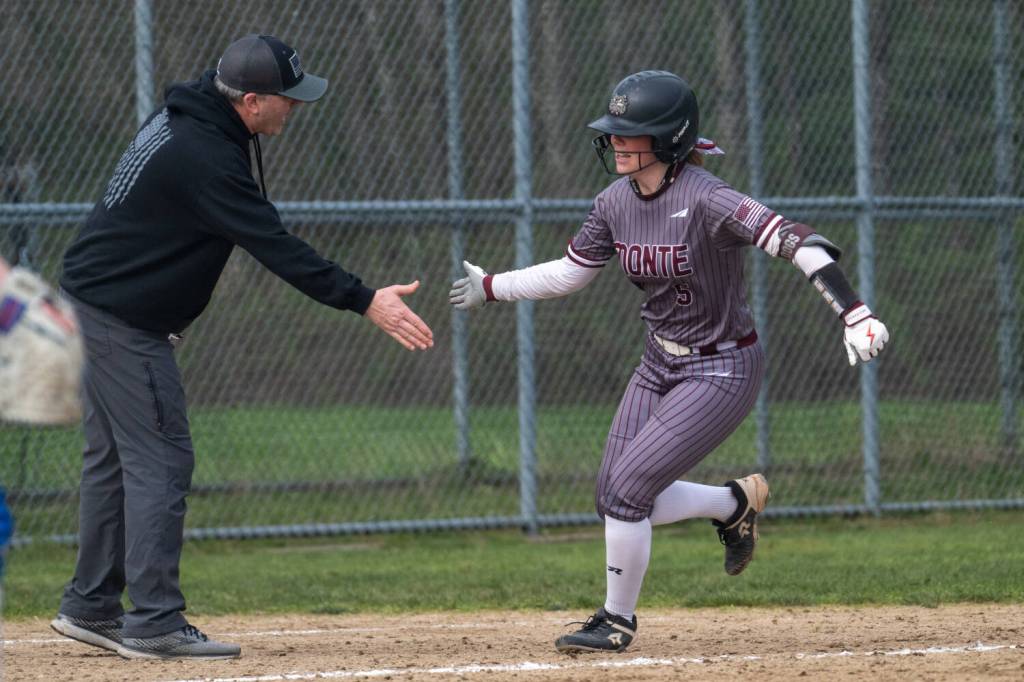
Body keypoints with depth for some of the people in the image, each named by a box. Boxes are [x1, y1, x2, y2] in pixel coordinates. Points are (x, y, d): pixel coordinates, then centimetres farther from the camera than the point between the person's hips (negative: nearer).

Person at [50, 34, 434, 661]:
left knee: (117, 457, 15)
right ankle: (154, 623, -11)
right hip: (122, 321, -10)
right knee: (160, 460, -9)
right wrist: (364, 301, -29)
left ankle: (90, 609, 21)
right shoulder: (204, 157, -26)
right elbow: (277, 248, -29)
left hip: (95, 301, 10)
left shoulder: (186, 117, 5)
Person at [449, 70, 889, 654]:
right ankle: (735, 503, 29)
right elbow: (569, 273, 14)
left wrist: (853, 312, -48)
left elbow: (792, 240, -36)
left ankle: (618, 621, 8)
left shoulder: (704, 199, -26)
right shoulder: (617, 203, -3)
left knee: (626, 489, -12)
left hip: (722, 371, -8)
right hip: (660, 365, 8)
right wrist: (491, 287, 16)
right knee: (617, 500, 5)